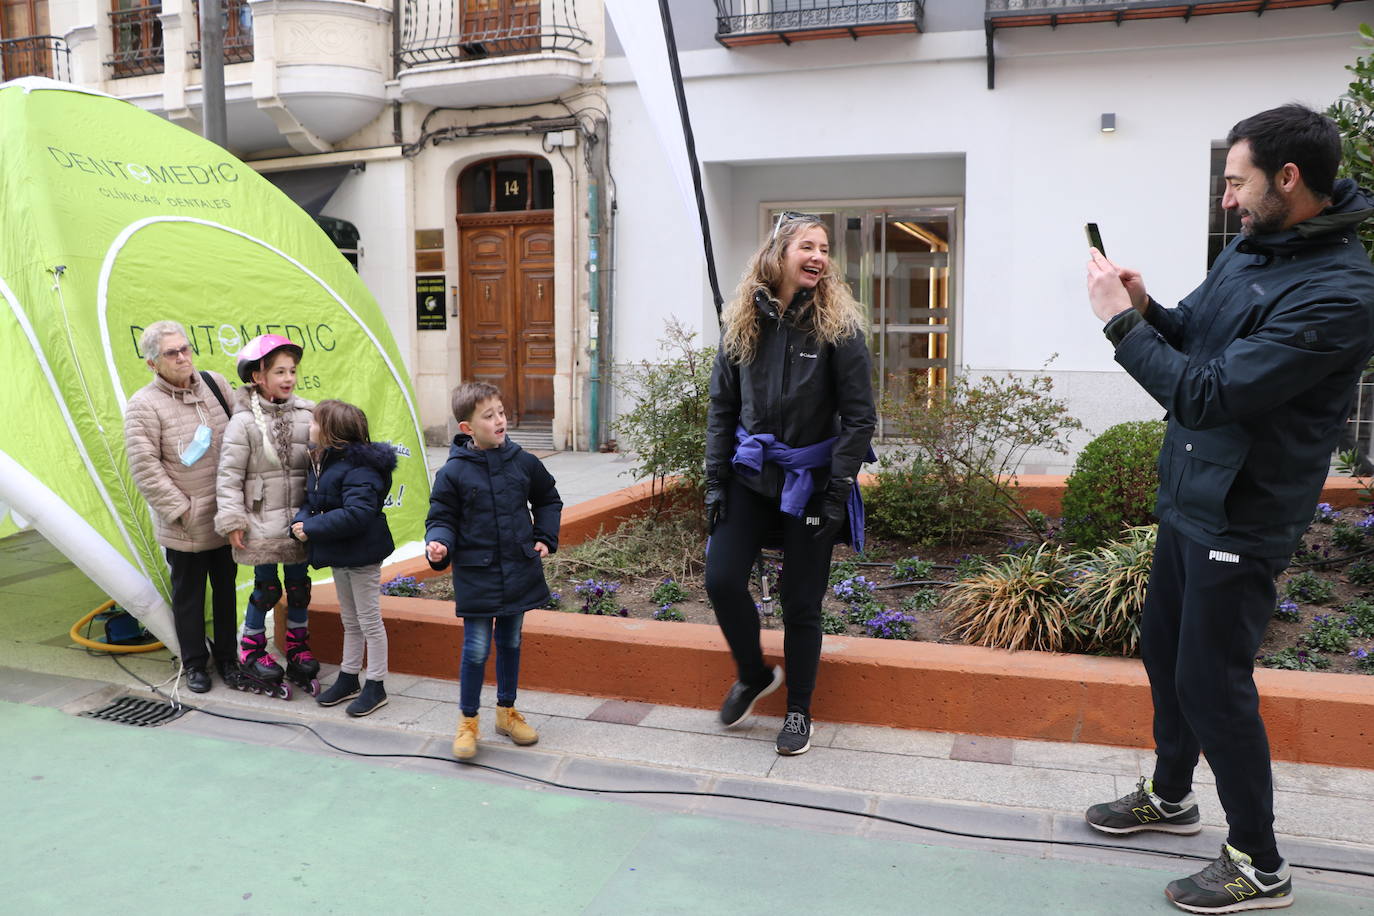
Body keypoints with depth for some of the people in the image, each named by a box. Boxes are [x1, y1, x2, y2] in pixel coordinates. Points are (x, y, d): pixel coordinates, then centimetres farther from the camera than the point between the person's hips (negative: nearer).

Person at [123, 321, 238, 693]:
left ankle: (226, 656, 32)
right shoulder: (143, 406, -11)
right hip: (184, 525, -4)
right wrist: (181, 510, -14)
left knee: (226, 587, 16)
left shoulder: (215, 383, 2)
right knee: (189, 593, 10)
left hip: (225, 517, 4)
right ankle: (194, 662, 27)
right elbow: (144, 467, -13)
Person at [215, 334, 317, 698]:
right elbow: (229, 475, -7)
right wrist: (232, 520, -10)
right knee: (266, 587, 3)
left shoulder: (306, 415, 2)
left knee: (298, 586, 12)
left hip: (300, 521, 4)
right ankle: (251, 650, 23)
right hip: (262, 523, -4)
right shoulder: (244, 422, -9)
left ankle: (298, 647, 29)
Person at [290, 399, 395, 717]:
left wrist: (312, 528, -26)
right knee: (350, 621, 21)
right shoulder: (320, 461, 6)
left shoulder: (359, 468, -25)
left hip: (362, 555, -9)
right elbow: (311, 501, 11)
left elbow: (356, 514, -33)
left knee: (369, 622, 4)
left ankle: (375, 687, 16)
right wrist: (301, 521, -11)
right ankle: (348, 679, 35)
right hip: (338, 557, 9)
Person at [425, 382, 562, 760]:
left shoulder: (523, 463, 0)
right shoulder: (453, 473, -10)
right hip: (476, 576, -3)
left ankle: (507, 711, 33)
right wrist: (438, 544, -22)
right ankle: (468, 721, 18)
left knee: (510, 642, 16)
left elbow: (548, 500, 17)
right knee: (476, 649, -1)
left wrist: (545, 538, 7)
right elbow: (441, 519, -2)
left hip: (519, 572, 4)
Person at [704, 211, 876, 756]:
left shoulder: (838, 326, -8)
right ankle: (754, 675, 24)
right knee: (722, 580, -5)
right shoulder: (741, 322, 2)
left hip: (809, 480, -3)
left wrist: (837, 493, -14)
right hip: (750, 474, 3)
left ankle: (799, 711, 25)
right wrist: (715, 481, 0)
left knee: (801, 601, 5)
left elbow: (859, 417, -9)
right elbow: (721, 407, 6)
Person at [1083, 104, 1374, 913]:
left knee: (1212, 681, 1)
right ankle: (1171, 796, 42)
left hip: (1241, 519, -9)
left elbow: (1208, 394, -27)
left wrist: (1123, 321, -19)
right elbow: (1192, 341, 14)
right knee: (1165, 650, 20)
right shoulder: (1248, 250, 4)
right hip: (1189, 497, 9)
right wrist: (1145, 307, -6)